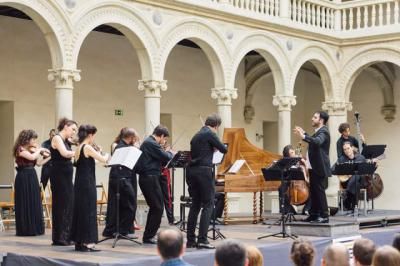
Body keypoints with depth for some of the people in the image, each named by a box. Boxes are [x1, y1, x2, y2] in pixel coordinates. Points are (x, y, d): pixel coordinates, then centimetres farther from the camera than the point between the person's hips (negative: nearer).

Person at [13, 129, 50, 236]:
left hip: (32, 177, 8)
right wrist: (39, 150, -11)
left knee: (34, 203, 7)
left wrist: (50, 157, 3)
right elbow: (32, 157, -26)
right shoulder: (20, 149, -11)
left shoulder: (32, 149, 13)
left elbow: (39, 162, 12)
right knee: (25, 203, -3)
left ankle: (34, 228, 13)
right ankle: (25, 229, 2)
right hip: (23, 178, -8)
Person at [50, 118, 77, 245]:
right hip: (59, 176, -9)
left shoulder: (66, 141, 16)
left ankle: (67, 236, 16)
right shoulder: (57, 138, -11)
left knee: (69, 206, 10)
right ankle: (59, 237, 2)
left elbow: (70, 157, 10)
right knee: (61, 206, -4)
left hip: (67, 177, 9)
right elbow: (65, 153, -27)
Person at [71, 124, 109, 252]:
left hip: (79, 183, 9)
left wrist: (98, 154, 14)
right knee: (89, 211, -5)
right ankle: (87, 242, -4)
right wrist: (106, 155, 6)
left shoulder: (78, 148, 12)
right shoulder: (88, 148, -14)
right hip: (87, 184, -9)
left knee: (80, 211, 12)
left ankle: (79, 242, 16)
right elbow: (103, 160, -15)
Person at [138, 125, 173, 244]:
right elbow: (166, 158, -17)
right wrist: (169, 152, 4)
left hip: (145, 178, 11)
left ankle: (148, 235, 20)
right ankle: (148, 236, -2)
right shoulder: (152, 144, -15)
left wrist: (166, 153, 10)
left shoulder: (147, 142, 18)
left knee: (154, 207, 17)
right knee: (158, 208, -4)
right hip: (150, 178, -11)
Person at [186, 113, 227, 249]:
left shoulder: (196, 136, 18)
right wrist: (217, 146, 16)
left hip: (192, 171, 8)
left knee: (195, 205, 12)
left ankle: (191, 239, 11)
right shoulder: (210, 134, -7)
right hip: (204, 171, -8)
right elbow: (224, 149, -2)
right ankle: (202, 239, -11)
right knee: (208, 205, -4)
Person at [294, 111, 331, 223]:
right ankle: (314, 214, 18)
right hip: (314, 167, 10)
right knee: (313, 191, 12)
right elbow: (312, 141, 32)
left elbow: (317, 142, -34)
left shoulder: (323, 131, -14)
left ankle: (324, 216, -5)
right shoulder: (318, 131, 16)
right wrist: (304, 134, 23)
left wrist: (303, 136, -44)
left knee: (320, 191, -8)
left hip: (320, 168, -10)